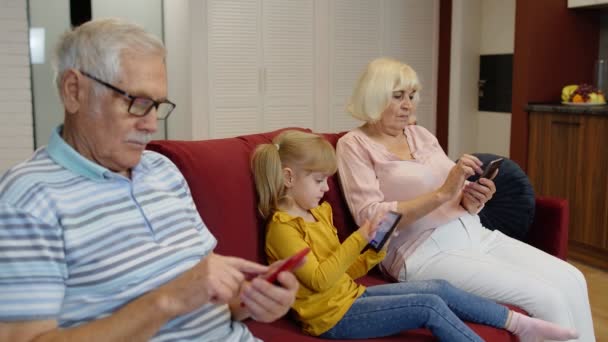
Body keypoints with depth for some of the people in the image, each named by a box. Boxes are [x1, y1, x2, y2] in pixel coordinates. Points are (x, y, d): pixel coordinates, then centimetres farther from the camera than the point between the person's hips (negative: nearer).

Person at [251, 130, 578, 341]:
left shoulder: (318, 213, 13)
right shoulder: (283, 227, -15)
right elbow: (320, 280, -23)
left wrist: (375, 250, -2)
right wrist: (359, 238, -24)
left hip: (352, 295, 9)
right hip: (334, 315, -9)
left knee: (439, 288, -1)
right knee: (430, 306, -16)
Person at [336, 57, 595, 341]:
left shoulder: (421, 134, 15)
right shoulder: (354, 145, -4)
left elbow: (456, 195, 15)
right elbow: (372, 219, -16)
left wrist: (472, 199, -10)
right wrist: (442, 193, -23)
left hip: (473, 234, 7)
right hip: (426, 252, -7)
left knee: (571, 280, -8)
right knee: (547, 299, -18)